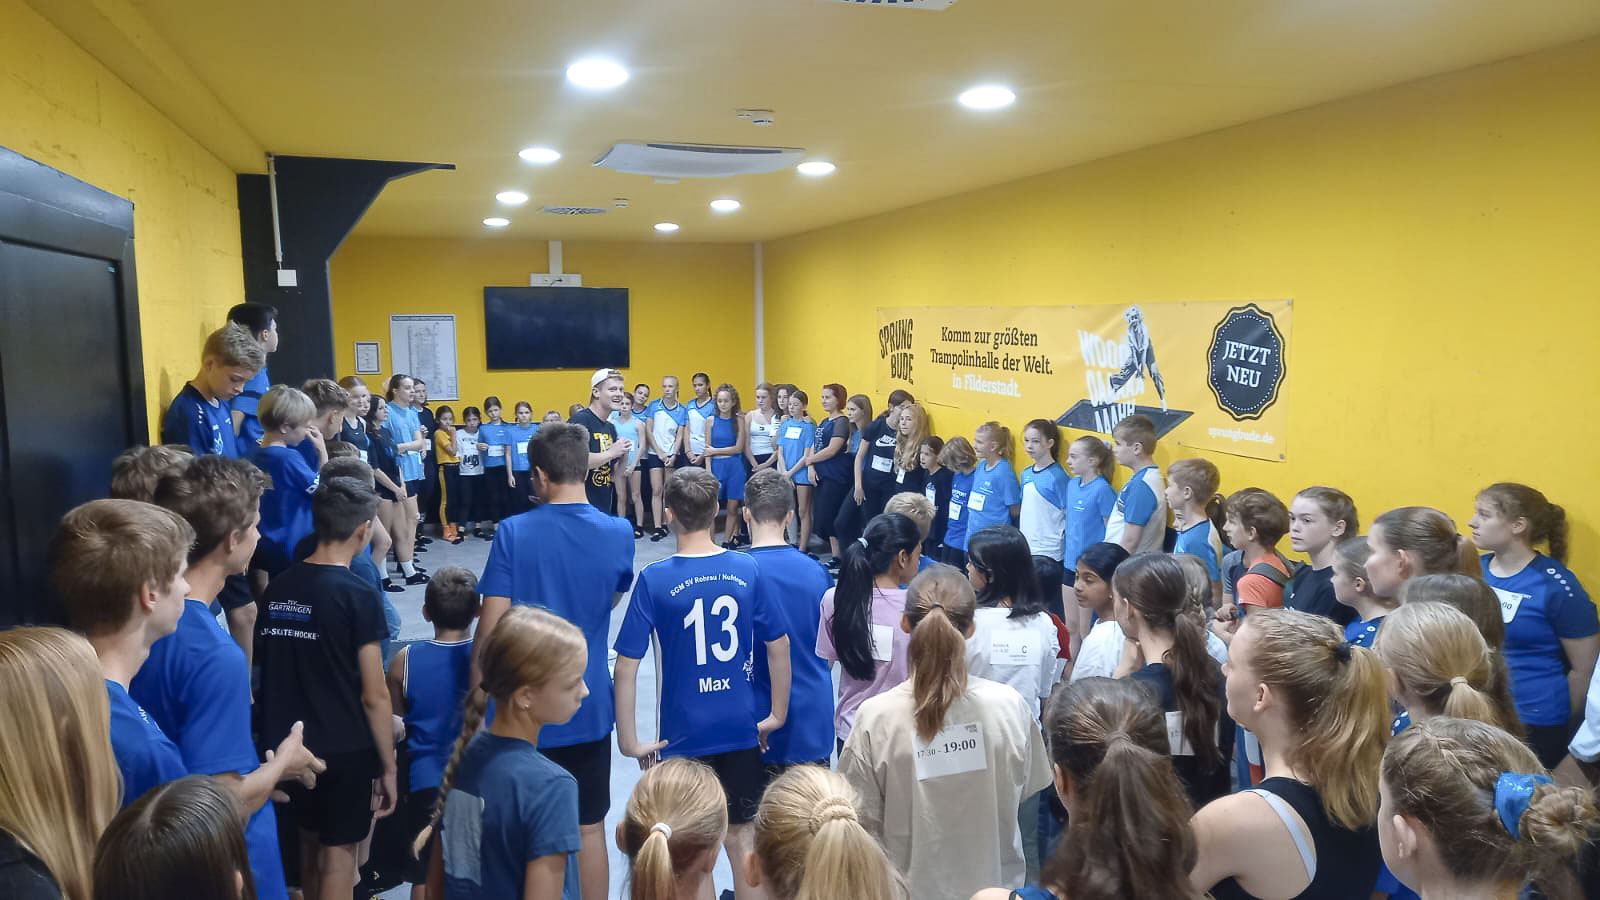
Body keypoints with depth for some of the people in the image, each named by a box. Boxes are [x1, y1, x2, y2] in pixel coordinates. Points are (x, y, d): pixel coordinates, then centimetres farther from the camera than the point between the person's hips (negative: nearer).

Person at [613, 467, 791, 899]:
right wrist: (777, 715, 11)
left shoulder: (654, 579, -14)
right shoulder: (748, 570, -6)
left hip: (683, 734, -2)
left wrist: (628, 740, -5)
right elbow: (779, 645, 0)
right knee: (740, 836, 19)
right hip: (741, 729, 2)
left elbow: (626, 666, -14)